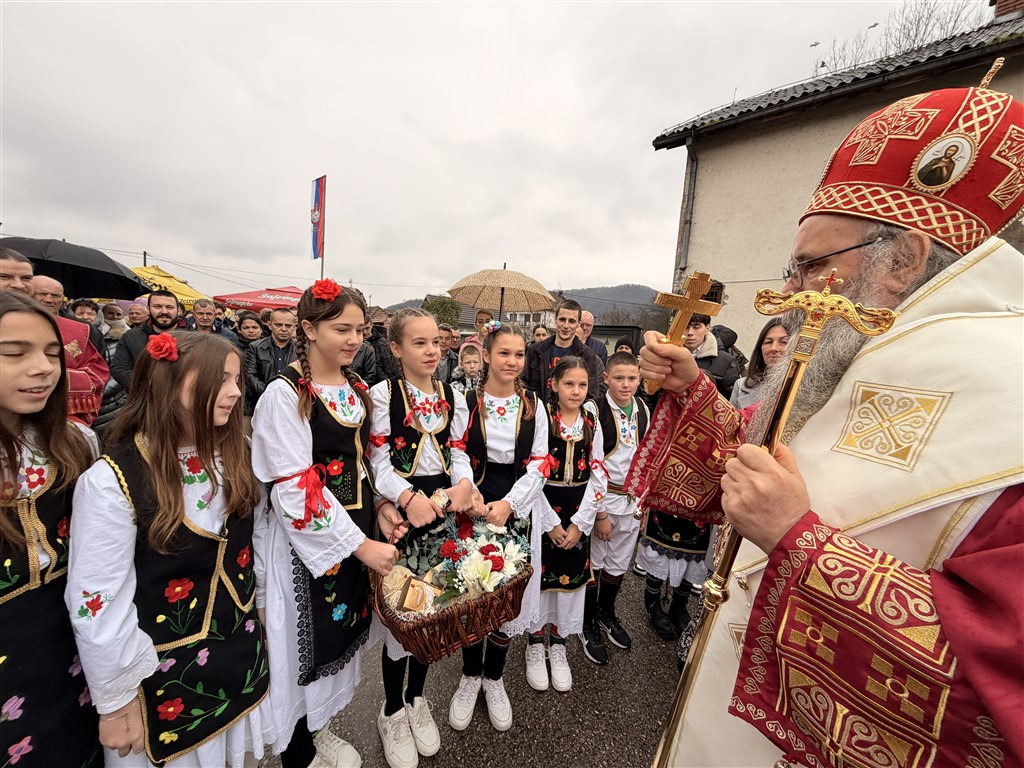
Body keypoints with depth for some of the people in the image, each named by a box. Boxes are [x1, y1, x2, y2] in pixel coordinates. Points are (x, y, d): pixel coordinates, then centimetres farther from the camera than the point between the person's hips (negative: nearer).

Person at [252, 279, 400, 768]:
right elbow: (297, 490, -21)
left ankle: (319, 726, 48)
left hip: (357, 529, 7)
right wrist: (361, 545, -19)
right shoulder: (285, 393, -17)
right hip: (308, 538, -6)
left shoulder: (356, 388, 4)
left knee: (342, 627, 21)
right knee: (306, 634, 13)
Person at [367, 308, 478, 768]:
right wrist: (407, 497, -25)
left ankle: (416, 699, 43)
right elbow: (379, 461, -10)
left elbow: (458, 453, 5)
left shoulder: (454, 398, 6)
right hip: (400, 511, -4)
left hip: (444, 510, 4)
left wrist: (463, 484, -15)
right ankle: (392, 711, 36)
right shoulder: (382, 394, -6)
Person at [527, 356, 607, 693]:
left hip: (578, 516, 3)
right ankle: (535, 644, 34)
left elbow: (598, 477, 0)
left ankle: (559, 645, 36)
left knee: (572, 575, 13)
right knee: (540, 574, 9)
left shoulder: (592, 424, 1)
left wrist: (579, 523, -6)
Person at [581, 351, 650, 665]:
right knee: (593, 564, 9)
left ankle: (606, 613, 45)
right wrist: (599, 514, -14)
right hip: (601, 499, -5)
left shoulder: (644, 411, 2)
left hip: (632, 501, 6)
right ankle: (589, 625, 33)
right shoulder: (596, 411, -17)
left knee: (619, 564, 20)